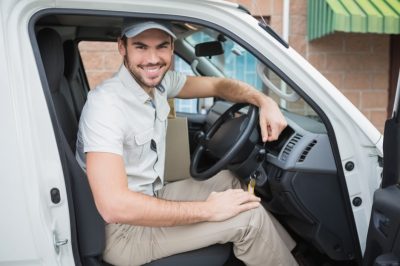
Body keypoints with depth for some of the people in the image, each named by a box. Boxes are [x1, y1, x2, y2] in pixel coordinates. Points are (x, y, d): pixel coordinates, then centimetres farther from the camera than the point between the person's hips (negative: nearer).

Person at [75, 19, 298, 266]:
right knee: (250, 216, -14)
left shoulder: (160, 81, -2)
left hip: (150, 199, 9)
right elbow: (114, 206, -35)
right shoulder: (106, 103, -27)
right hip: (123, 229, -9)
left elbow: (217, 85, 9)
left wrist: (265, 101, -11)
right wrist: (208, 210, -29)